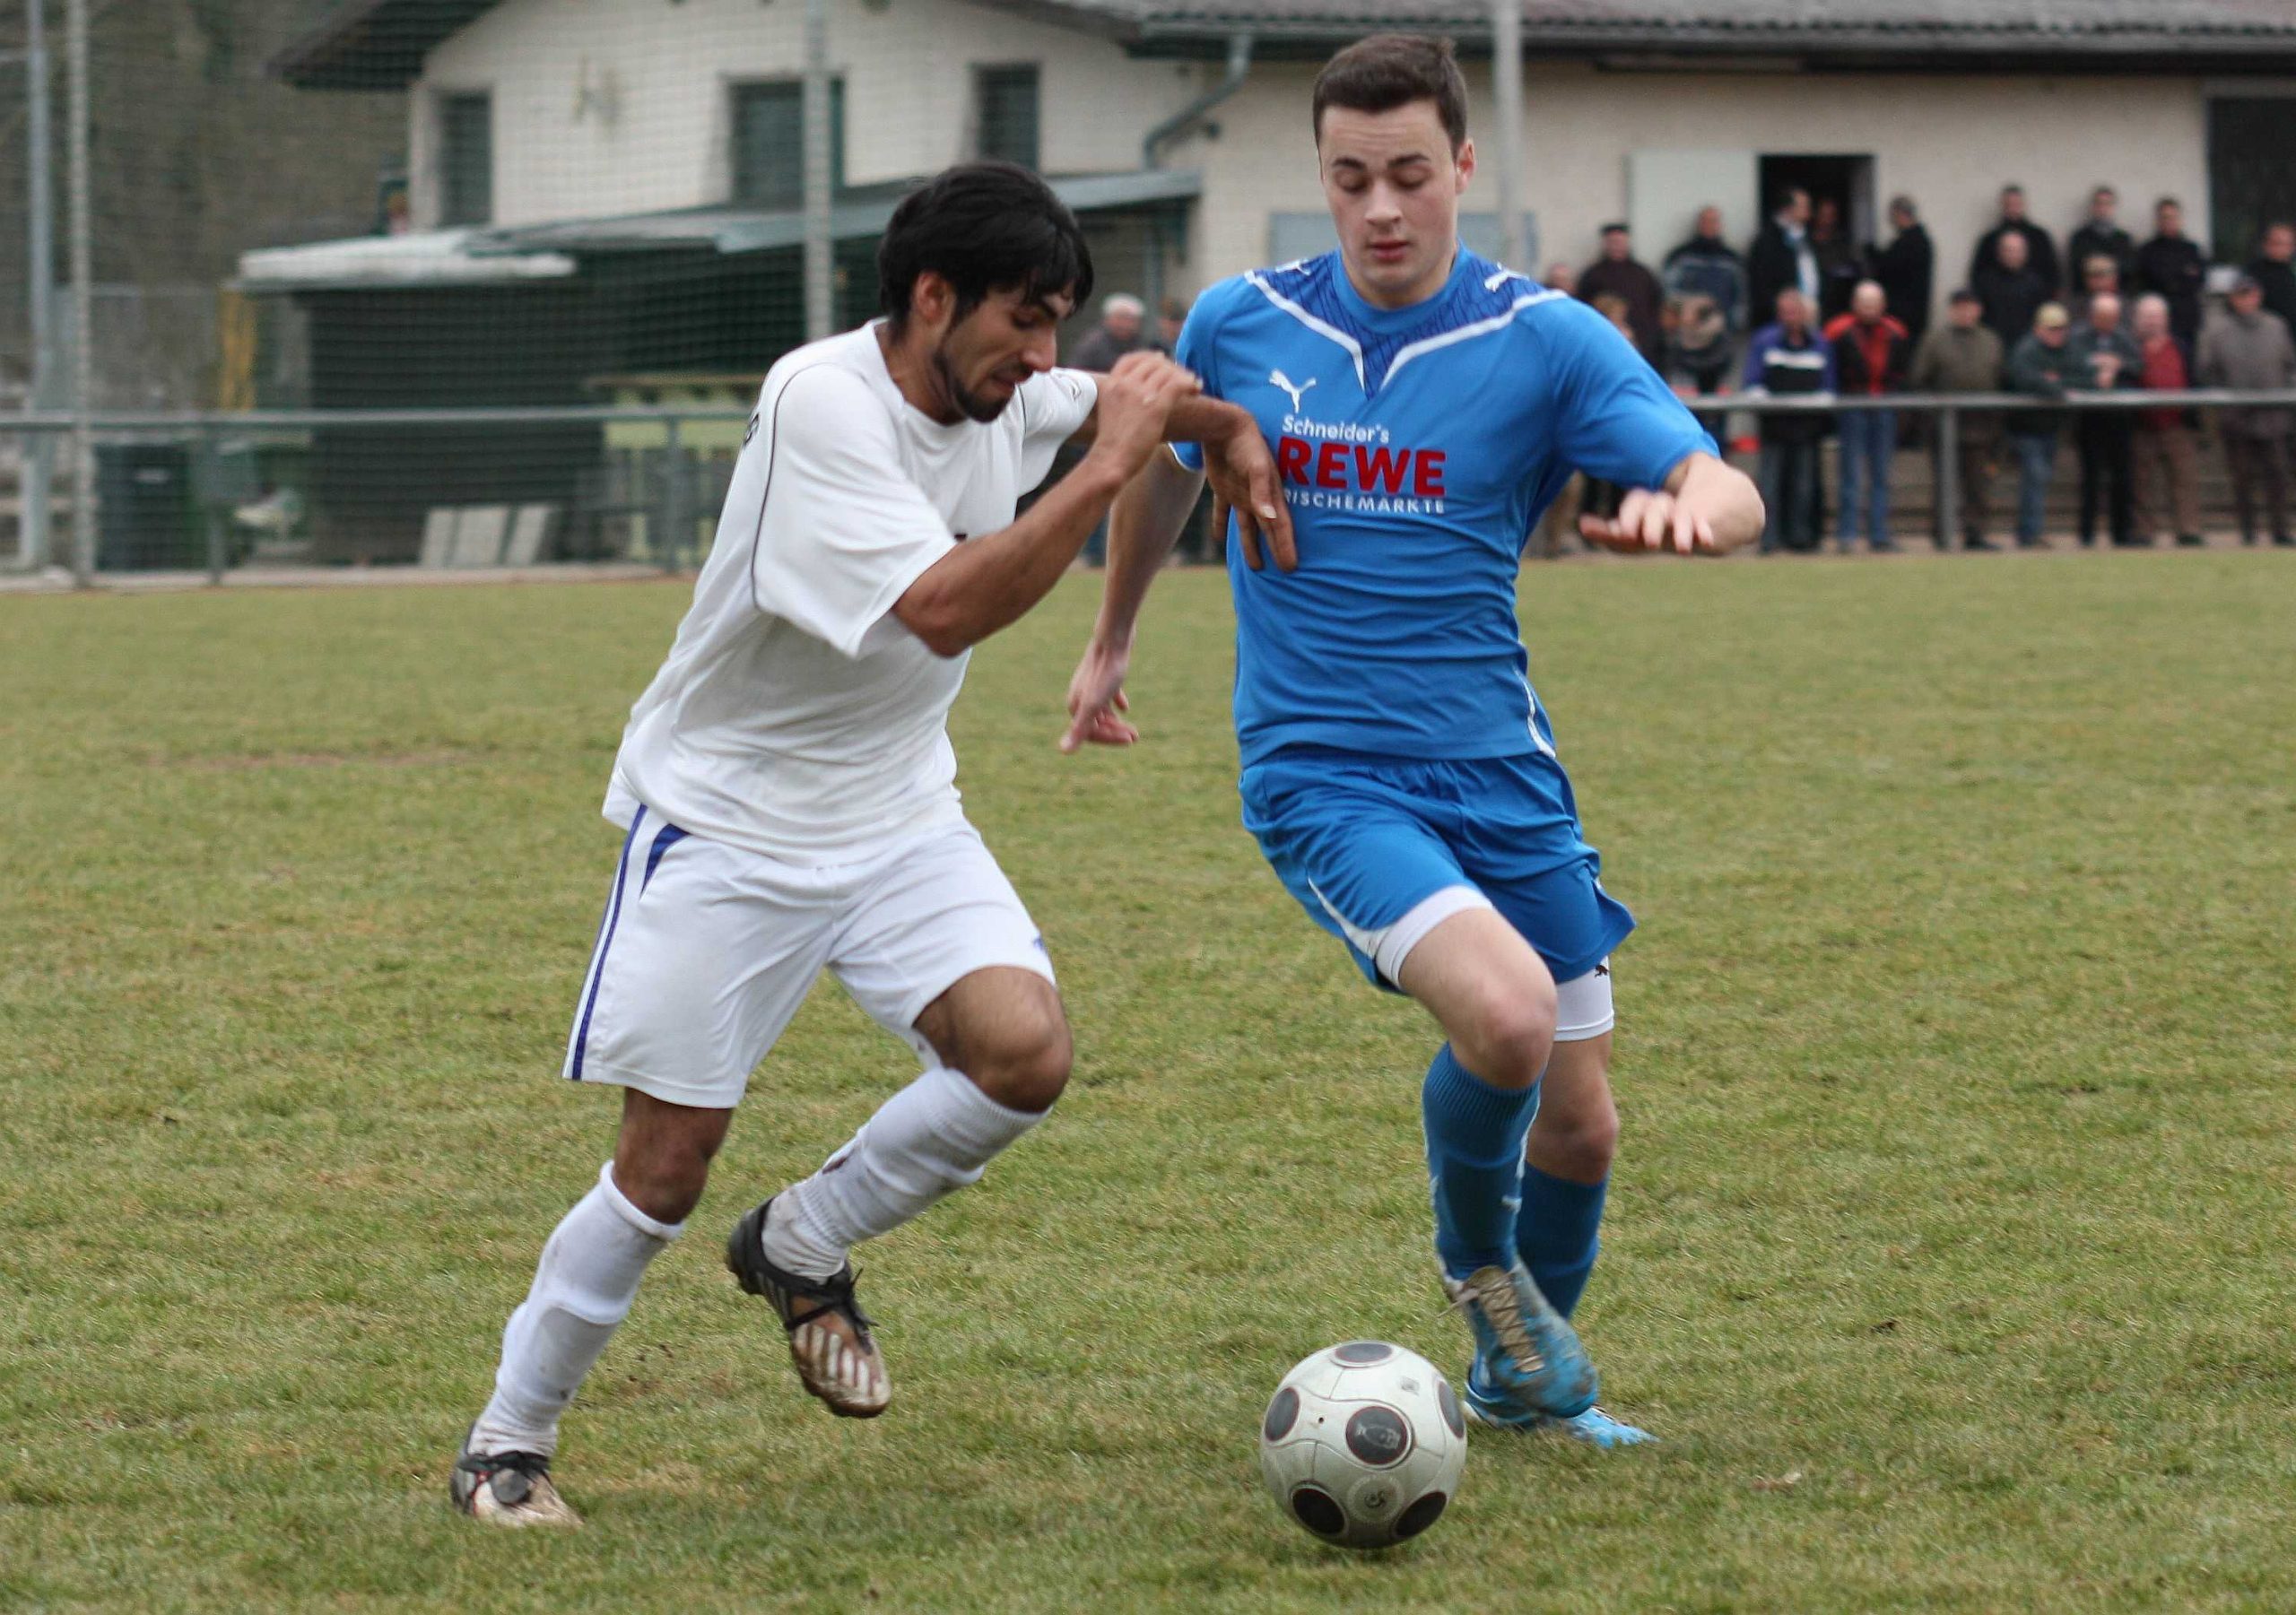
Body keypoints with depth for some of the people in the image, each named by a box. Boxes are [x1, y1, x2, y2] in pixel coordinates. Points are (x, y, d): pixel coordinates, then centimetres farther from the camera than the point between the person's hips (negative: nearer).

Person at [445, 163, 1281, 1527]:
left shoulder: (1004, 397, -2)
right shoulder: (821, 404, -25)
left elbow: (1111, 400, 24)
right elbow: (945, 607, -35)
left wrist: (1227, 425, 11)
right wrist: (1108, 470, -32)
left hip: (896, 817, 6)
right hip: (724, 817, -6)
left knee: (1026, 1056, -17)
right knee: (667, 1164, -4)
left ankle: (805, 1247, 8)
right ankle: (509, 1443, 15)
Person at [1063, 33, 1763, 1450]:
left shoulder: (1548, 342, -7)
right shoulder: (1241, 325, -1)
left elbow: (1732, 499, -19)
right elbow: (1165, 466, 21)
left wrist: (1685, 506, -43)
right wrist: (1112, 641, 32)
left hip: (1502, 774, 2)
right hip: (1323, 773, -2)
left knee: (1580, 1127, 7)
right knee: (1507, 1011, -27)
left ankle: (1526, 1376, 36)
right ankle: (1478, 1260, 4)